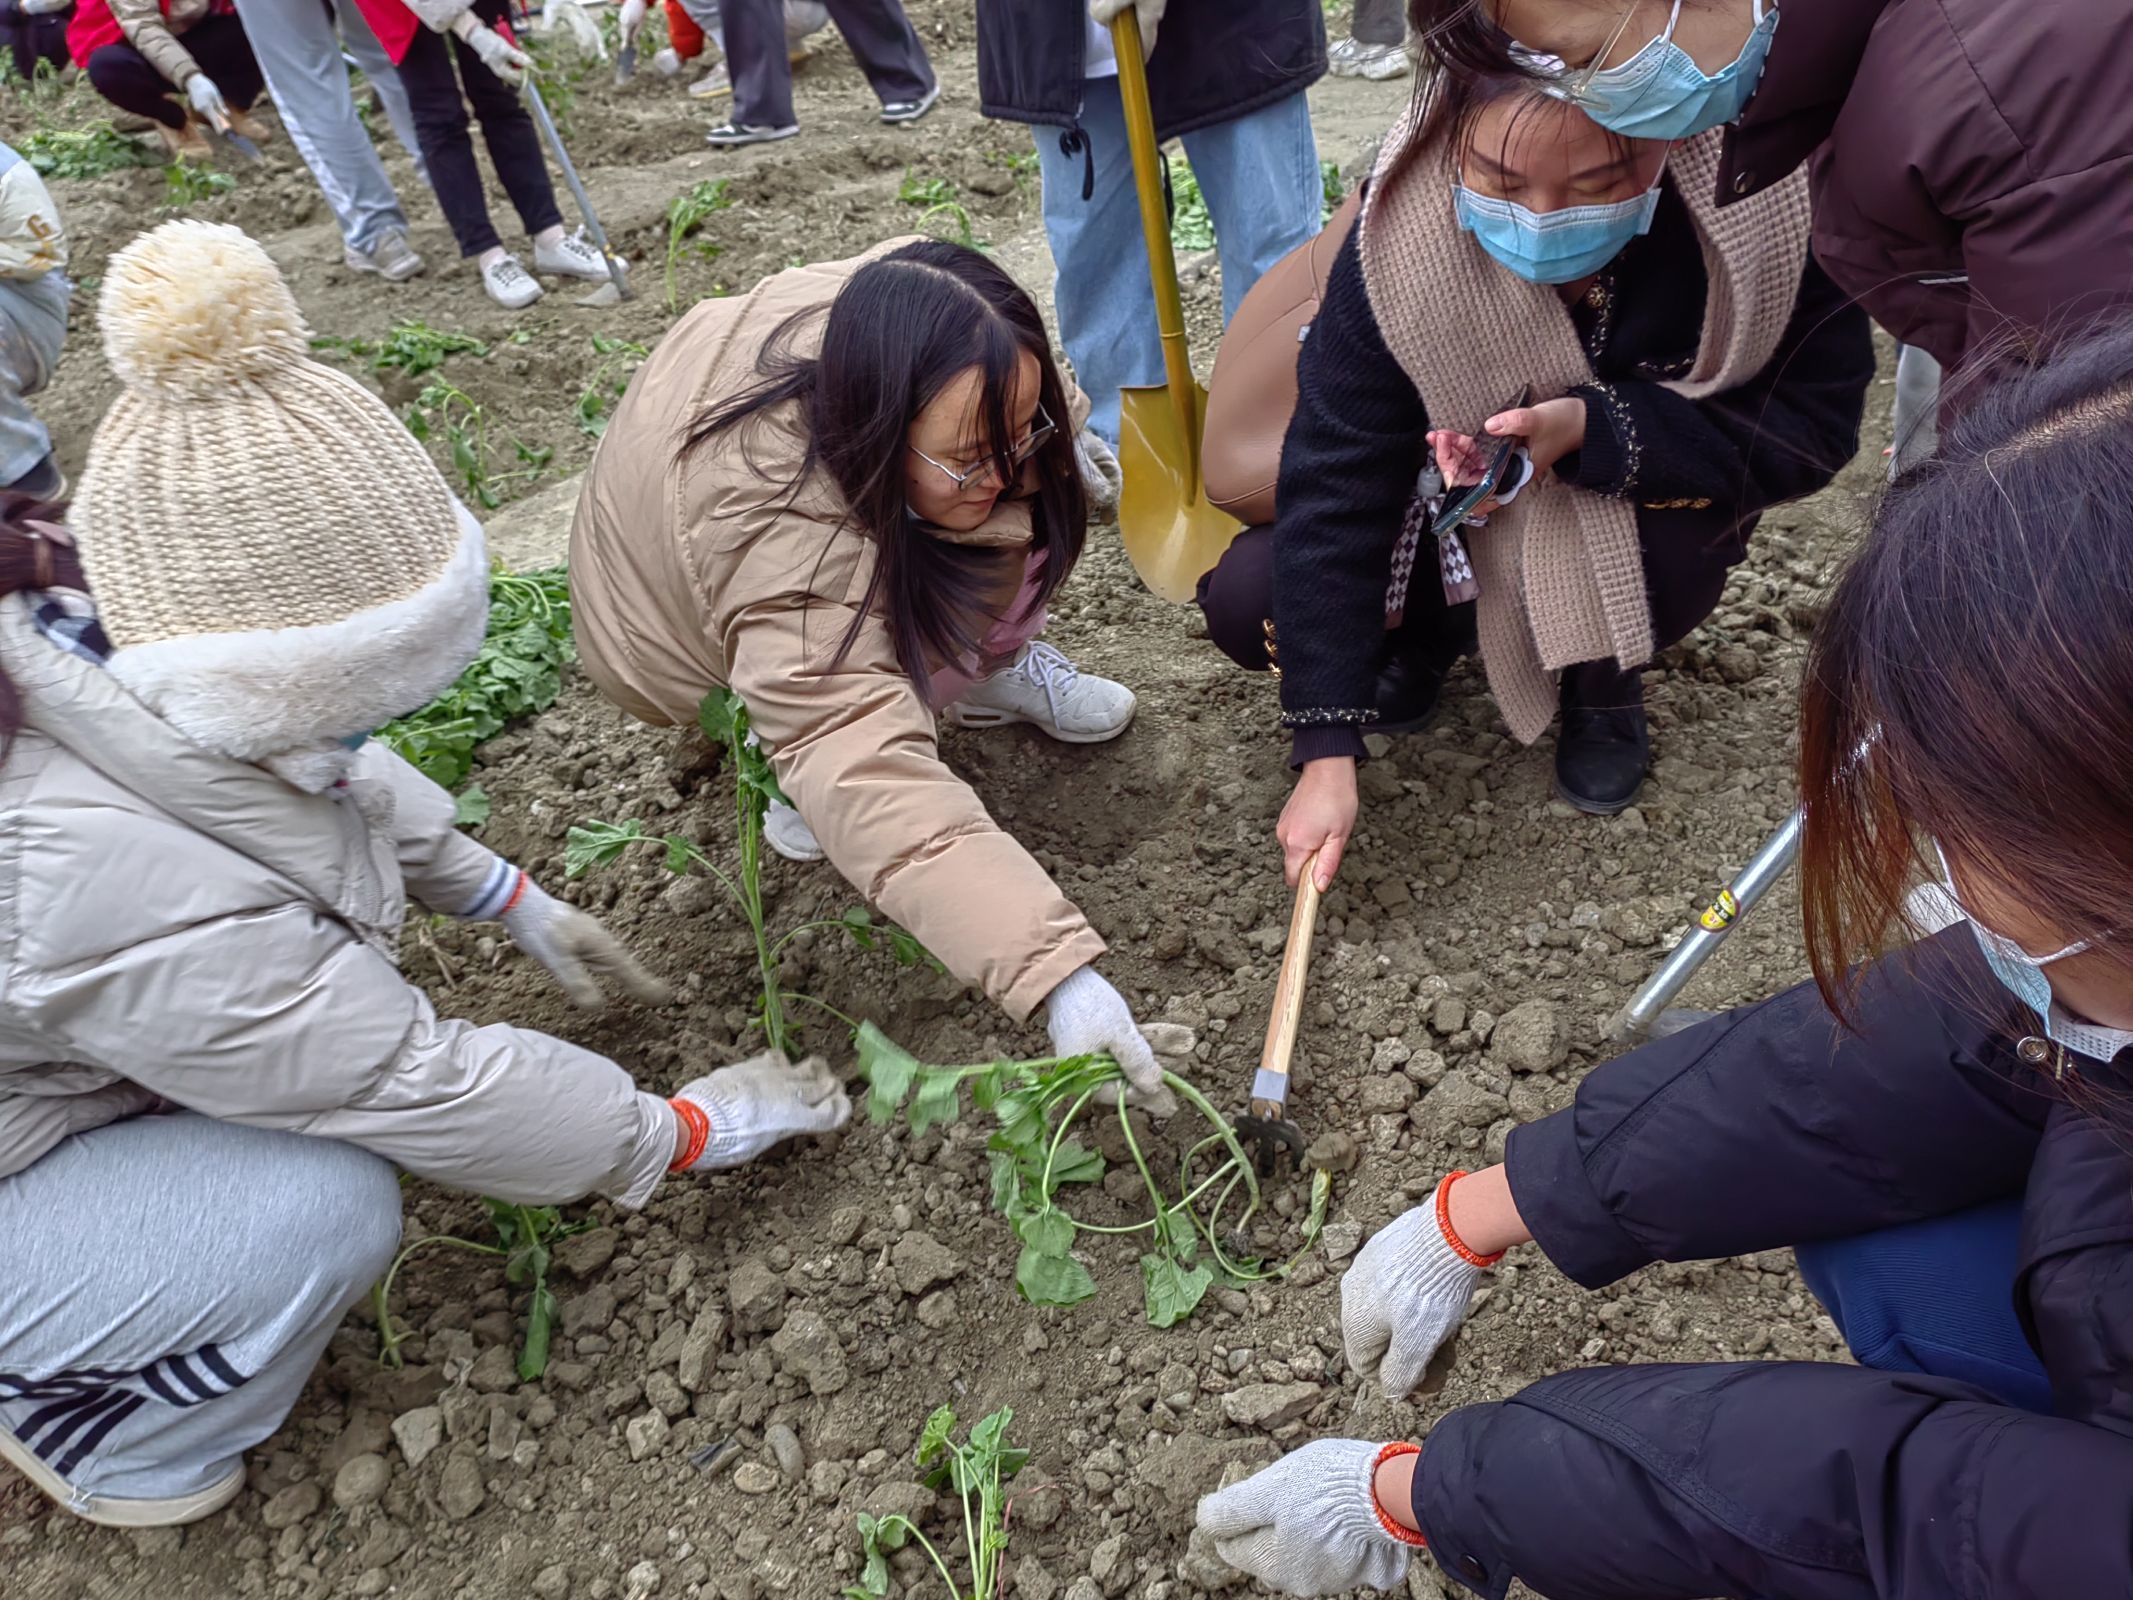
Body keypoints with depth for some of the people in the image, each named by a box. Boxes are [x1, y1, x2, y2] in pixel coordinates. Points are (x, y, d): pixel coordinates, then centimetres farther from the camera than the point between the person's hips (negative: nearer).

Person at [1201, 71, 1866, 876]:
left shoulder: (1763, 212, -30)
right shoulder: (1405, 236, -30)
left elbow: (1810, 427, -23)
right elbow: (1333, 480, -30)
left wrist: (1596, 431, -41)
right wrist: (1327, 751, -33)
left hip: (1647, 497, 0)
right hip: (1455, 494, 1)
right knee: (1244, 602, -19)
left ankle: (1605, 685, 1)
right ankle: (1431, 632, 14)